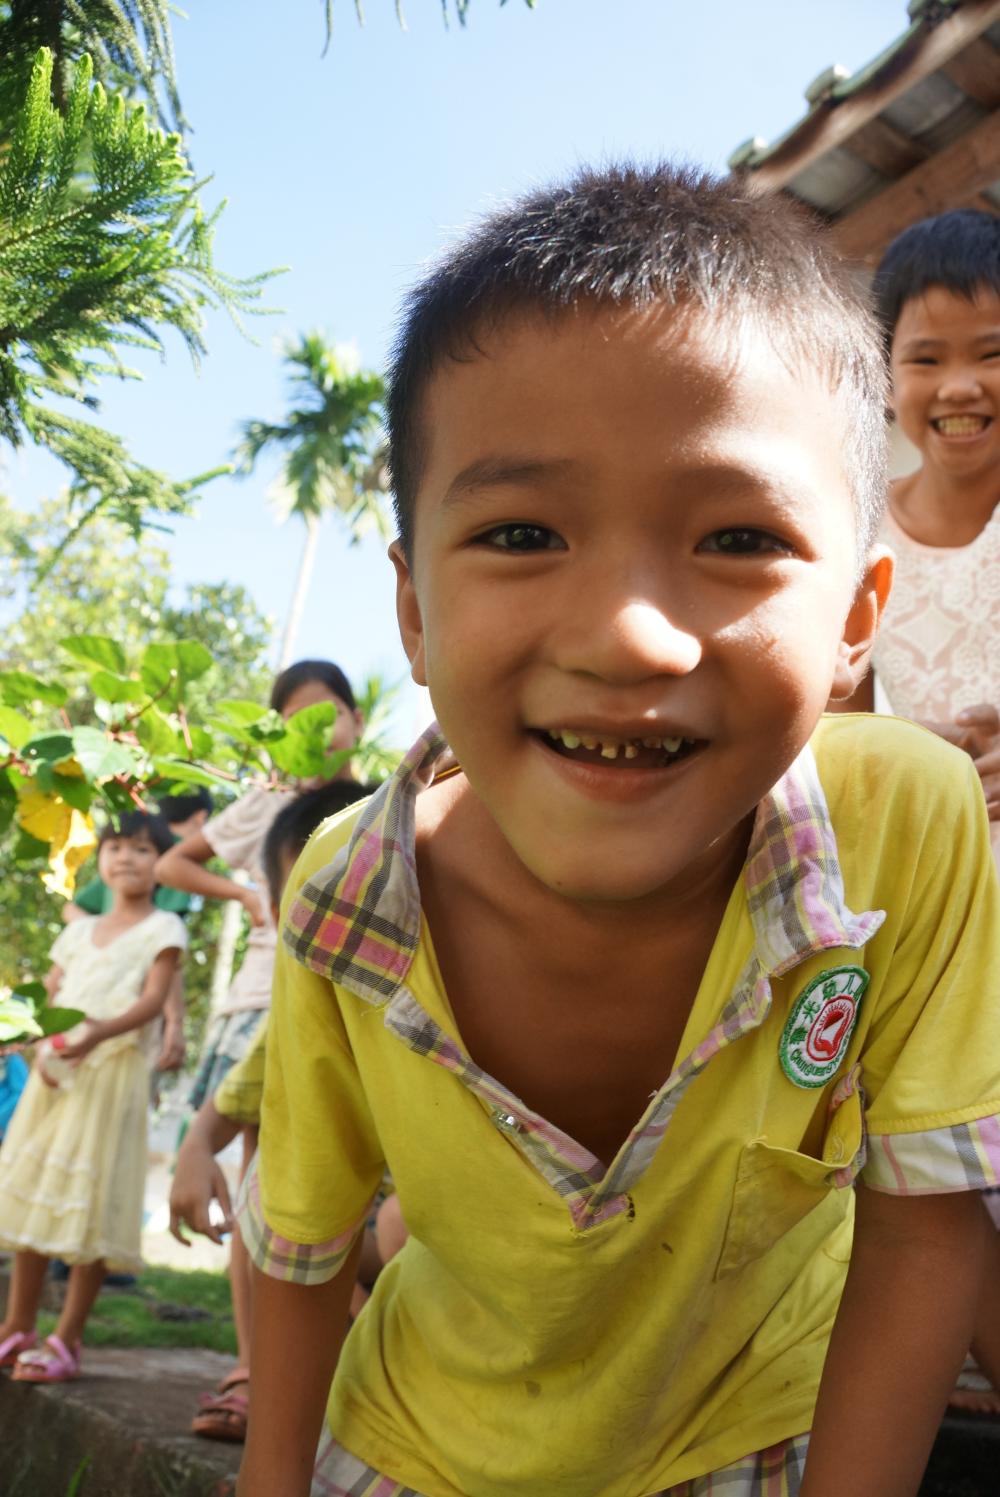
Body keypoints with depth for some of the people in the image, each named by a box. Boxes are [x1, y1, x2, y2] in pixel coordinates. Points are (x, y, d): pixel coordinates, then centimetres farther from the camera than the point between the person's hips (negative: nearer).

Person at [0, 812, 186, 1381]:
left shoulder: (162, 928, 2)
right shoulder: (80, 930, 18)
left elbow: (153, 1001, -11)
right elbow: (47, 997, 14)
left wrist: (100, 1033, -27)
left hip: (114, 1066, -6)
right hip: (56, 1068, 6)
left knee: (90, 1201, -6)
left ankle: (68, 1339, 2)